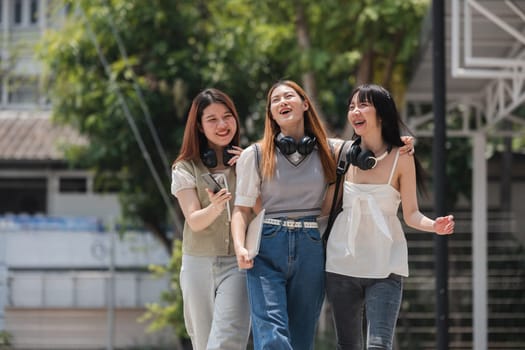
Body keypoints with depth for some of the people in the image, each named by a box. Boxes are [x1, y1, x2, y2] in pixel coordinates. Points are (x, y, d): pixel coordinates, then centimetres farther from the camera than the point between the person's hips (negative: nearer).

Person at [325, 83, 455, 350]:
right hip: (342, 264, 3)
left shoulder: (401, 158, -3)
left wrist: (434, 226, -22)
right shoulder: (344, 154, 4)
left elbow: (411, 214, -1)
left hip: (384, 266, -3)